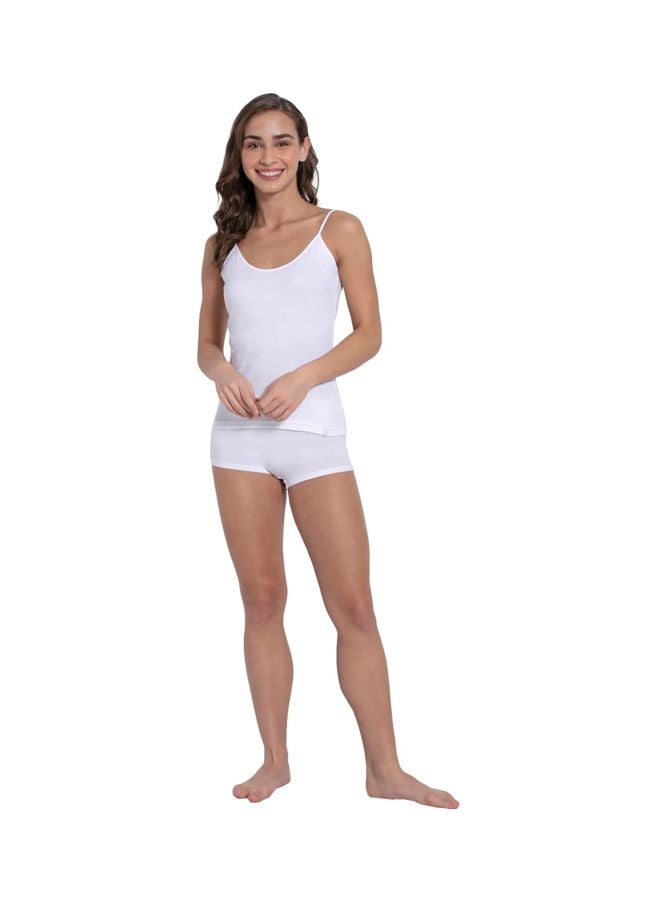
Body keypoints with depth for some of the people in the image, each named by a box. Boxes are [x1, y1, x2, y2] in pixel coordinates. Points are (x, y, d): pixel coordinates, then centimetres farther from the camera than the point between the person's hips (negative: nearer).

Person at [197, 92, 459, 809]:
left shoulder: (339, 230, 4)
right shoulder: (224, 244, 12)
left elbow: (369, 334, 0)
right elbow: (206, 342, 14)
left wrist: (302, 377, -15)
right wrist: (221, 371, -9)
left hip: (315, 433, -3)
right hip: (240, 435, 3)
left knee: (353, 605, -4)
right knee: (262, 602, 6)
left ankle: (384, 769, 6)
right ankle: (275, 760, 17)